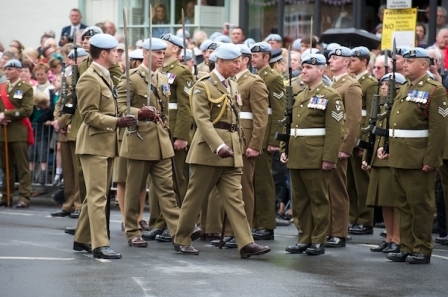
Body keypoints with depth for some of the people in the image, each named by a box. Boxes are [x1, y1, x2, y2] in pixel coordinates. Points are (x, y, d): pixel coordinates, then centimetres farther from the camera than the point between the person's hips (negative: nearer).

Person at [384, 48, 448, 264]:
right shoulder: (403, 91, 15)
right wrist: (384, 145, 10)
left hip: (418, 161, -8)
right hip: (398, 158, 8)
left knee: (420, 205, -1)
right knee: (403, 205, 12)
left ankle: (423, 250, 5)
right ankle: (406, 247, 19)